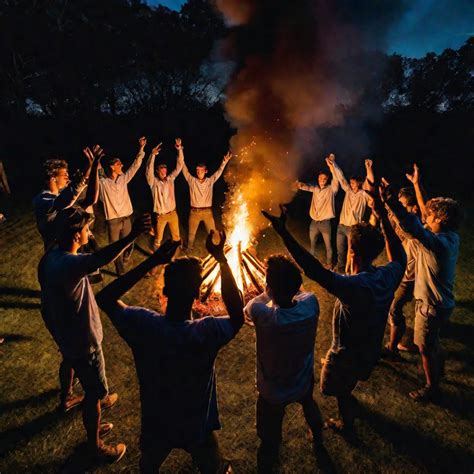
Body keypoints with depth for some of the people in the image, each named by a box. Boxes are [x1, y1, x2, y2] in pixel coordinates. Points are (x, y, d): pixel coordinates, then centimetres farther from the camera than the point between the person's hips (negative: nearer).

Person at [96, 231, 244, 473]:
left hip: (155, 425, 2)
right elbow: (237, 317, -15)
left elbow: (104, 298, -14)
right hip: (197, 428, -2)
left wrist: (151, 262, -23)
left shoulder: (143, 325, -30)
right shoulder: (207, 332, -35)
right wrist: (221, 258, -22)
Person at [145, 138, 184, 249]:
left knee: (176, 236, 17)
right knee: (158, 239, 8)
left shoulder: (170, 179, 3)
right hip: (160, 215, -4)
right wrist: (153, 155, -39)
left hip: (172, 213, 4)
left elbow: (179, 166, 0)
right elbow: (149, 170, -25)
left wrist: (179, 149, -12)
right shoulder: (154, 182, -7)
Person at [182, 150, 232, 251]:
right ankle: (189, 249, 36)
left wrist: (224, 161, -20)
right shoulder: (192, 180, -1)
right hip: (194, 211, 0)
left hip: (207, 211, 0)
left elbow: (219, 172, -4)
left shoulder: (210, 181, 2)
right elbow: (184, 170, -5)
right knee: (191, 233, 14)